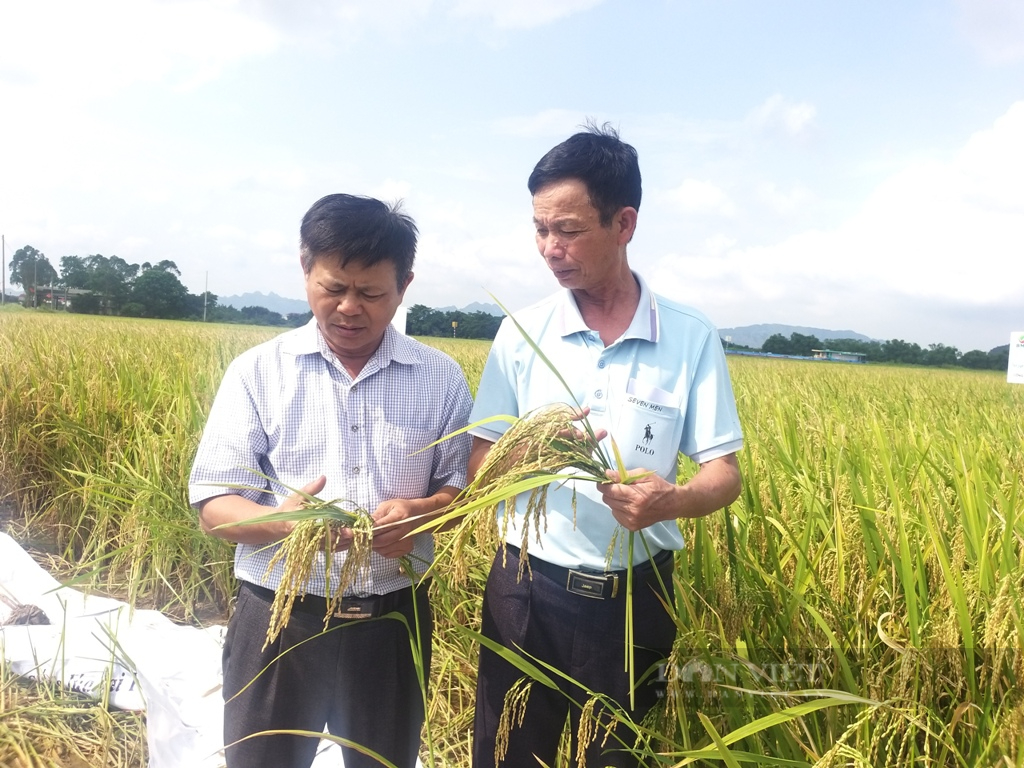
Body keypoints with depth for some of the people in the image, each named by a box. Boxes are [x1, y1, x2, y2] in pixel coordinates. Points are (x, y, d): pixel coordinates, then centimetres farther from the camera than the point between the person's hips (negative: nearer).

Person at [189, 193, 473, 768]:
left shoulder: (441, 377, -1)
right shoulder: (258, 371, -5)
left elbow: (465, 486, 5)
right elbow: (212, 502, -5)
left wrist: (419, 513, -18)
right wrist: (283, 521, -26)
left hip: (395, 619, 1)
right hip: (281, 618, -1)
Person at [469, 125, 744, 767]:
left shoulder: (692, 338, -6)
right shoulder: (522, 333, -3)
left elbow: (725, 474, -3)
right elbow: (480, 469, 0)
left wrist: (671, 500, -25)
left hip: (634, 599, 0)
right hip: (528, 590, 1)